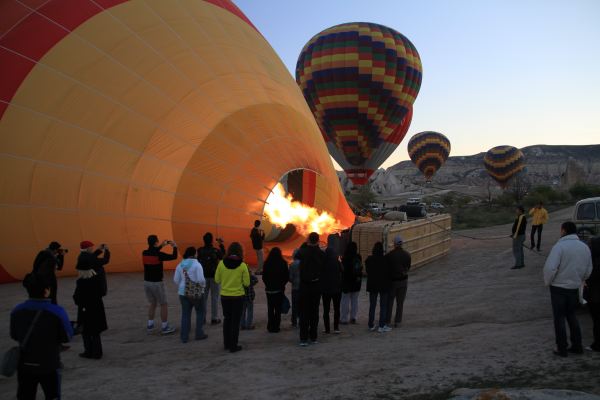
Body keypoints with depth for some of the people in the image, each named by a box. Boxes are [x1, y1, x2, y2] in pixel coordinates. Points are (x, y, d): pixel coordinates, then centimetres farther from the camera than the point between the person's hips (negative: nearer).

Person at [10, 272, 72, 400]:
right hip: (49, 366, -3)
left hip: (25, 365, 3)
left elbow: (14, 336, 3)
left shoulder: (17, 311, -10)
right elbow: (67, 337, -12)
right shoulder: (57, 312, -21)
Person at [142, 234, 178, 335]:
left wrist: (162, 245, 24)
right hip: (157, 283, -6)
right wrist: (175, 247, 7)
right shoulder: (159, 255, -19)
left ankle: (150, 325, 23)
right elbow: (174, 257, -10)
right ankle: (165, 327, 11)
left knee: (152, 303, 21)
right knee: (164, 304, 7)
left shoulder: (144, 253, -1)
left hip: (147, 282, 6)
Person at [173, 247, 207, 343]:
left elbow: (176, 280, 5)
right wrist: (203, 285, 0)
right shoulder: (197, 264, -14)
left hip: (183, 293, 4)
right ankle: (199, 334, 17)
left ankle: (184, 337, 11)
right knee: (200, 312, 14)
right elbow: (201, 279, -20)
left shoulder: (180, 265, 3)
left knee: (185, 314, 10)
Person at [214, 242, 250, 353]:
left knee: (227, 319, 19)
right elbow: (246, 283, -9)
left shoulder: (221, 263, -8)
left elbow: (217, 280, -1)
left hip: (224, 296, 3)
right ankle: (233, 346, 12)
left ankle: (227, 343, 27)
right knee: (235, 321, 8)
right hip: (238, 296, -2)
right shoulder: (242, 265, -13)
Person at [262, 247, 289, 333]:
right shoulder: (283, 263, -9)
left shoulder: (267, 263, -7)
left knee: (270, 308, 12)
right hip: (279, 289, -1)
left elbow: (264, 277, 1)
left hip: (269, 289, 1)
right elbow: (287, 277, -2)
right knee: (278, 308, 7)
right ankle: (276, 326, 6)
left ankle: (271, 326, 13)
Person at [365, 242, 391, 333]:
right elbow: (388, 273, -11)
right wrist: (389, 284, 3)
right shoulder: (385, 260, -17)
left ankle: (371, 325, 17)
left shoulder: (368, 260, -4)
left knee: (372, 305, 13)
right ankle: (381, 326, 4)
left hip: (372, 285, 4)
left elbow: (368, 272, 5)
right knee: (383, 306, 5)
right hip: (383, 285, -4)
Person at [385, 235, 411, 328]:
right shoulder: (407, 255, -4)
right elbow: (408, 268, 6)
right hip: (403, 280, 2)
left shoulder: (389, 255, -15)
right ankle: (397, 321, 13)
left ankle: (387, 321, 9)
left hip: (392, 280, -2)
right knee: (400, 302, 11)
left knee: (389, 302, 7)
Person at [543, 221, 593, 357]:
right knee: (571, 316, 20)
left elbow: (550, 268, -25)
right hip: (574, 288, 6)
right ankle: (577, 346, 23)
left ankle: (562, 348, 9)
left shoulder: (560, 246, -18)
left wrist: (548, 282, -8)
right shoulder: (584, 247, 3)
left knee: (559, 318, 5)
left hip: (558, 288, -6)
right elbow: (588, 270, 10)